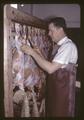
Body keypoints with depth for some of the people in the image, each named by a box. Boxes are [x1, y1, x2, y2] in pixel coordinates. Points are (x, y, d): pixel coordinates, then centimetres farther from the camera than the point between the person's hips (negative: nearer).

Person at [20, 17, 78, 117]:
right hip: (54, 88, 9)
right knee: (52, 113, 20)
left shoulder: (68, 46, -20)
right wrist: (40, 55, 0)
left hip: (63, 90, -9)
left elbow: (51, 68, -28)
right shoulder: (58, 46, 10)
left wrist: (32, 52, -23)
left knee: (61, 114, 6)